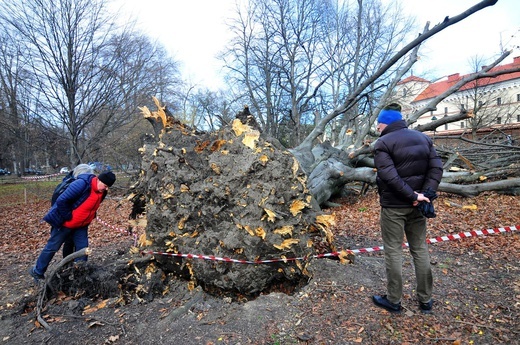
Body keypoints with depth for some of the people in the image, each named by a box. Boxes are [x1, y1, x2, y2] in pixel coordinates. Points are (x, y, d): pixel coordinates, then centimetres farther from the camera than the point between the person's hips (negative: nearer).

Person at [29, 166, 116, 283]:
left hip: (81, 225, 7)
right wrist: (68, 217, -20)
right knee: (52, 247, 9)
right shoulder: (82, 184, -31)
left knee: (83, 248, 5)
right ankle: (37, 271, 30)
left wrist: (87, 220, 8)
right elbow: (61, 201, -28)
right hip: (65, 222, -7)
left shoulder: (101, 192, -4)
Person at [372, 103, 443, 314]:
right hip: (416, 205, 6)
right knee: (420, 249, 15)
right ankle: (425, 300, 27)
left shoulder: (383, 143, -11)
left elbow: (389, 176, -22)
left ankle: (393, 301, 17)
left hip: (393, 206, -6)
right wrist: (425, 194, -7)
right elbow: (436, 168, 1)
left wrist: (413, 195, -16)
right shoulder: (423, 138, 9)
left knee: (393, 252, 4)